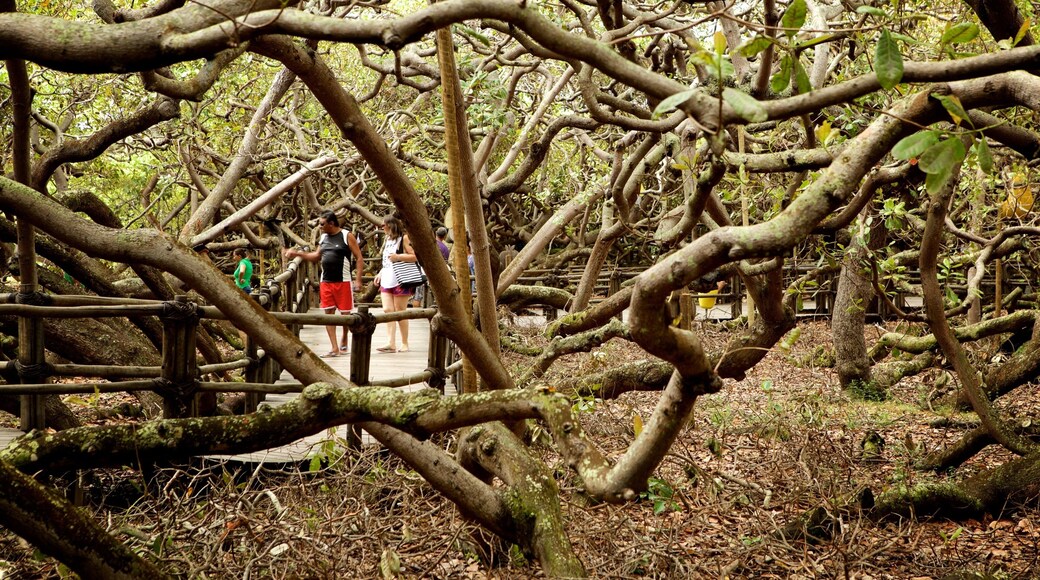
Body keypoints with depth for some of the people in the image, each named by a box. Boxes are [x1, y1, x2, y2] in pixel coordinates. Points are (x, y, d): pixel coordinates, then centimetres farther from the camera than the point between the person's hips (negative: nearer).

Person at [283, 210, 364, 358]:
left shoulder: (347, 236, -7)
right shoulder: (323, 237, 11)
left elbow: (359, 258, -7)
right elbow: (317, 256, 22)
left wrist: (358, 280, -14)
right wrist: (297, 253, 12)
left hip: (343, 282, -6)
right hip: (325, 282, 6)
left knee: (345, 313, 2)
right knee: (328, 313, 1)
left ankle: (344, 343, 23)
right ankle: (334, 348, 4)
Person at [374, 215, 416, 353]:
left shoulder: (404, 238, -5)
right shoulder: (388, 240, 21)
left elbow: (415, 256, -13)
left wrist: (398, 257, -20)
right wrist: (380, 274, 18)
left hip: (400, 281, -8)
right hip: (386, 281, 8)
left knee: (400, 312, -3)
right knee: (387, 310, -4)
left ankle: (404, 344, 6)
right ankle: (391, 343, -7)